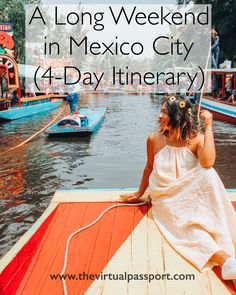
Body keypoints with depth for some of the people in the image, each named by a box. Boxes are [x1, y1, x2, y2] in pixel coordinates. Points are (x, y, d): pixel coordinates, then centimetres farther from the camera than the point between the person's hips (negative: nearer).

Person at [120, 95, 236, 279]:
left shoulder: (197, 139, -8)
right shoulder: (155, 140, -3)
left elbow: (207, 163, -30)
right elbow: (149, 167, 13)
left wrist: (208, 127, -23)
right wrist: (140, 193, 22)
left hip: (191, 196, -1)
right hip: (166, 199, 1)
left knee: (208, 175, -33)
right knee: (188, 225, -31)